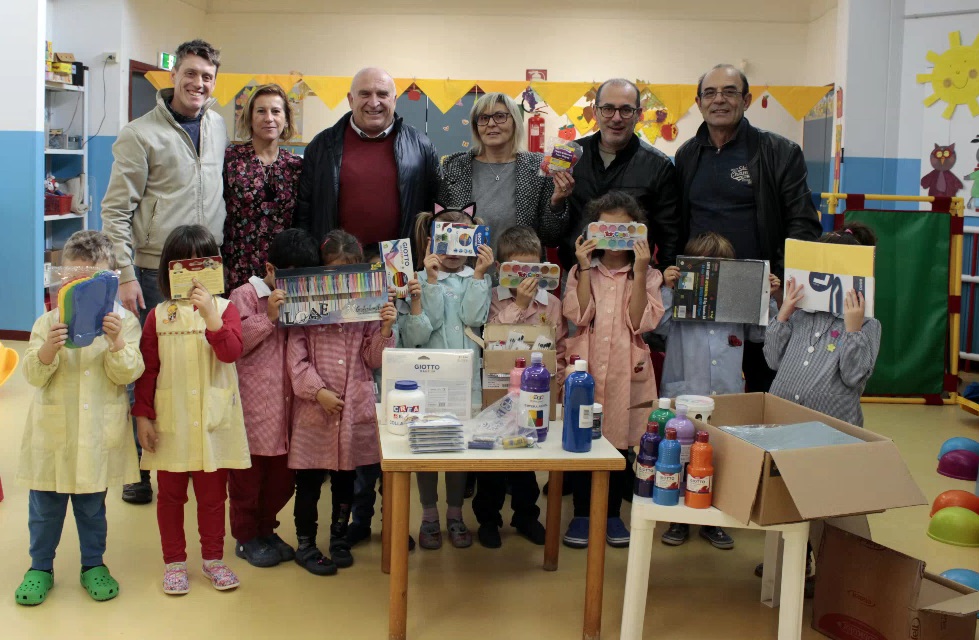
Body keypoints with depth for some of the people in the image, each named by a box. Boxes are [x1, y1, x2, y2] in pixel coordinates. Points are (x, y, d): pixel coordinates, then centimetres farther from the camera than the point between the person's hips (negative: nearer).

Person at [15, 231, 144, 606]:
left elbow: (127, 374, -10)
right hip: (53, 430, 1)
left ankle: (93, 564, 29)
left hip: (98, 432, -1)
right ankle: (41, 566, 28)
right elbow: (33, 375, -7)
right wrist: (48, 349, -27)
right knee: (45, 504, 12)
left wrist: (117, 343, -28)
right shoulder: (49, 322, -3)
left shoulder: (123, 321, -5)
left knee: (92, 504, 14)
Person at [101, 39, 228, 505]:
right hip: (156, 272, -5)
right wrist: (126, 274, -14)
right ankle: (140, 470, 15)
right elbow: (115, 211, -7)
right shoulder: (140, 135, -6)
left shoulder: (218, 125, 9)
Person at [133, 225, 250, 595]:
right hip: (171, 421, 1)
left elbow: (231, 352, -16)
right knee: (170, 494, 10)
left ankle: (213, 558, 25)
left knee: (212, 494, 10)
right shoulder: (159, 316, 1)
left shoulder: (224, 309, 0)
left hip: (213, 421, 0)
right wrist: (142, 416, -2)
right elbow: (147, 370, 2)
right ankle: (174, 561, 23)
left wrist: (210, 315, -27)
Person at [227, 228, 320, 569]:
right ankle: (246, 537, 23)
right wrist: (268, 317, -21)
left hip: (286, 408, 6)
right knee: (247, 476, 7)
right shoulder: (245, 296, -7)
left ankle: (266, 530, 32)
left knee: (282, 477, 14)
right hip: (252, 408, -6)